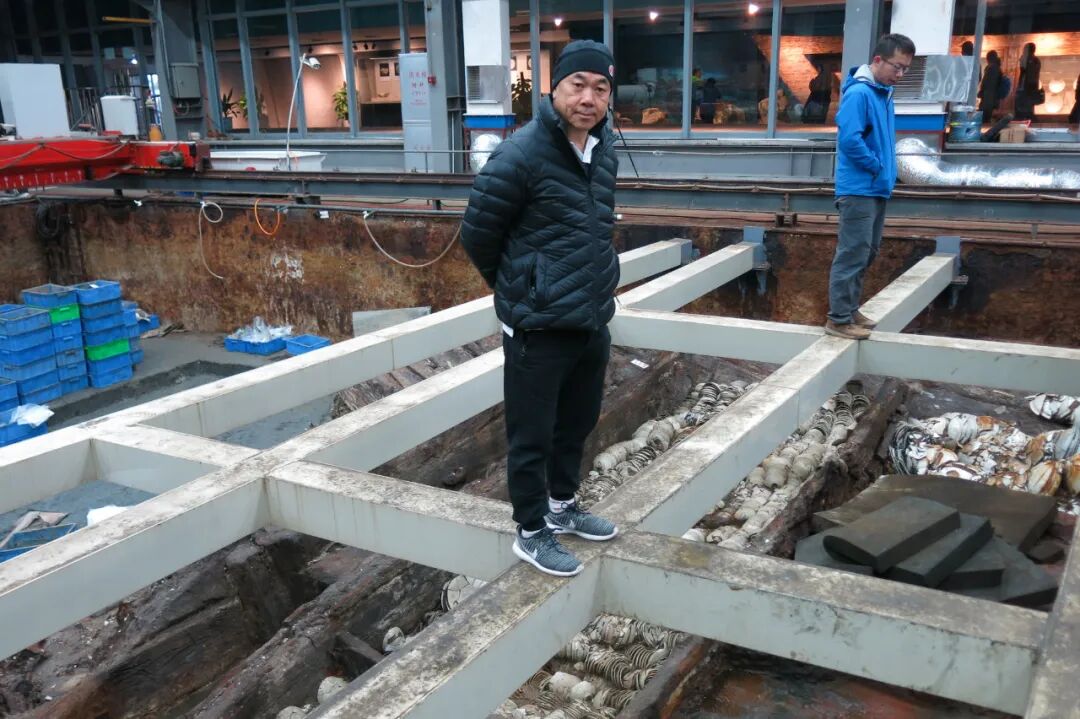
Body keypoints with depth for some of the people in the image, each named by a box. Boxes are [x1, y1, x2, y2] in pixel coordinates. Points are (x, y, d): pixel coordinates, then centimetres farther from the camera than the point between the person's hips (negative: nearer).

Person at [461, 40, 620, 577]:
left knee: (577, 423, 21)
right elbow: (477, 234, -9)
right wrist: (517, 290, 5)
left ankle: (562, 506, 42)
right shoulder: (520, 154, -18)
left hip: (594, 323, 7)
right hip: (538, 329, -7)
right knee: (532, 436, 7)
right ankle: (531, 532, 25)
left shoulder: (605, 149, 6)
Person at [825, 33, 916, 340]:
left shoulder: (884, 94, 13)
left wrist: (886, 172, 8)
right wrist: (876, 166, -13)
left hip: (877, 188, 10)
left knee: (867, 253, 15)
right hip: (858, 189, -10)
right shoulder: (859, 93, -15)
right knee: (853, 254, -8)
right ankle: (839, 319, -3)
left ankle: (850, 309, 25)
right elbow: (849, 139, -24)